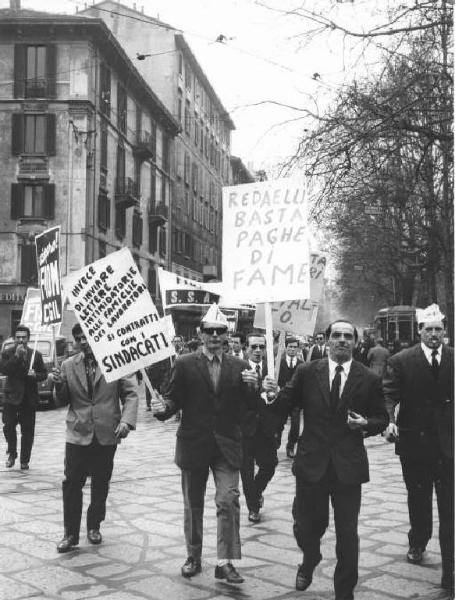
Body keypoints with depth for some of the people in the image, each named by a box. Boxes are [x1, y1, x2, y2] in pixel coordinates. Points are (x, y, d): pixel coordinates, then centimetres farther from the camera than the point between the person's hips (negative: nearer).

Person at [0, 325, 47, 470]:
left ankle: (24, 460, 14)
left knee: (27, 430, 4)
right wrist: (16, 356, -20)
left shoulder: (36, 355, 6)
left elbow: (44, 374, 9)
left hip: (29, 398, 1)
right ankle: (12, 453, 18)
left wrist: (35, 375, -12)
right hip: (12, 396, -1)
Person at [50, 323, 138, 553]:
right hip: (78, 433, 1)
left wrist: (126, 420, -18)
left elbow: (131, 394, -3)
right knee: (72, 484, -2)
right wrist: (59, 385, -13)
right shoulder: (68, 365, 5)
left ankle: (94, 526, 28)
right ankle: (70, 534, 8)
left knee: (101, 485, 11)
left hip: (106, 434, -1)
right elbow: (63, 401, 8)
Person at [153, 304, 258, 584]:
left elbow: (247, 408, 2)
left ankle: (226, 562, 0)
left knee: (228, 500, -10)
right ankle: (194, 558, 29)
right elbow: (175, 398, -1)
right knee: (193, 505, 13)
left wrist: (250, 388, -18)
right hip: (193, 444, 0)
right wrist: (164, 408, -22)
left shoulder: (239, 367, 3)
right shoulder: (184, 365, -3)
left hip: (227, 446, 0)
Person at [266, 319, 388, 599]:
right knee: (306, 525, 12)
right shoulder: (307, 372, 0)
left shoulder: (369, 380, -1)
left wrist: (366, 424, -14)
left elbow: (382, 419, 6)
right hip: (312, 462, 1)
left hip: (349, 467, -1)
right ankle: (310, 561, 47)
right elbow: (285, 405, -2)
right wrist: (275, 393, -22)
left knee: (347, 533, 6)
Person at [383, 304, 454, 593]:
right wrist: (389, 421, -24)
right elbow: (390, 395, -8)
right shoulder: (401, 361, -3)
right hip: (414, 439, 1)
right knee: (418, 497, 18)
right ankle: (418, 544, 42)